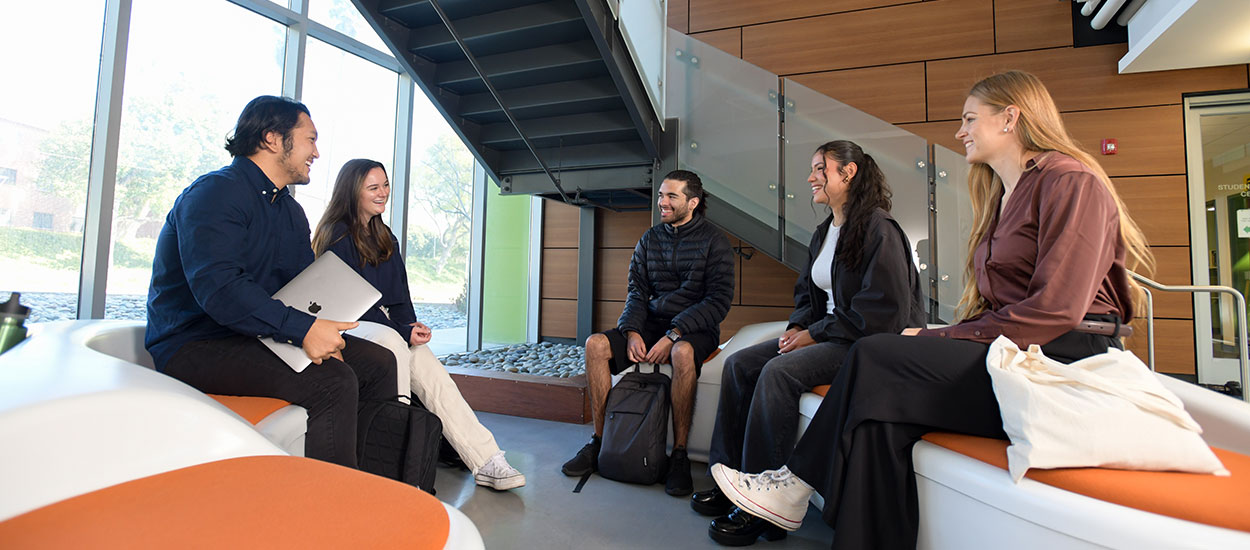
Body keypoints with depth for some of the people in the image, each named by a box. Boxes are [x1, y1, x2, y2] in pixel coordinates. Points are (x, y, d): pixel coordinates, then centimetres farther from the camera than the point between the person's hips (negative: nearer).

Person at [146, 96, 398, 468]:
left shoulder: (291, 211, 16)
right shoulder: (215, 192, -12)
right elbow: (217, 286, -28)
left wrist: (321, 337, -10)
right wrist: (302, 328, -33)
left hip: (259, 338, 9)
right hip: (196, 345, -8)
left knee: (377, 361, -4)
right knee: (332, 381, -30)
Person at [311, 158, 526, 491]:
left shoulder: (386, 237, 18)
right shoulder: (338, 234, -5)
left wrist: (410, 325, -7)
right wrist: (404, 331, -18)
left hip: (388, 328, 6)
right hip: (349, 329, -5)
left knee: (428, 367, -22)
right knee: (391, 342, -37)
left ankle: (486, 462, -31)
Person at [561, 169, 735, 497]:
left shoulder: (713, 240, -4)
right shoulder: (649, 240, 11)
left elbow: (719, 299, -12)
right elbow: (637, 292, 7)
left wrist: (673, 336, -23)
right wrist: (632, 332, -13)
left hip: (695, 328, -4)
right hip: (652, 323, 5)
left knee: (683, 353, -39)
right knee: (596, 344, -18)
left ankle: (679, 455, -25)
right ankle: (599, 442, -10)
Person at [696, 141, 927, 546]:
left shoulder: (879, 228, -13)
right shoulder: (824, 233, 16)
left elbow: (885, 312, -20)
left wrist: (815, 334, -18)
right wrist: (798, 326, -1)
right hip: (829, 336, 9)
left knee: (779, 371, -30)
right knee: (738, 364, -5)